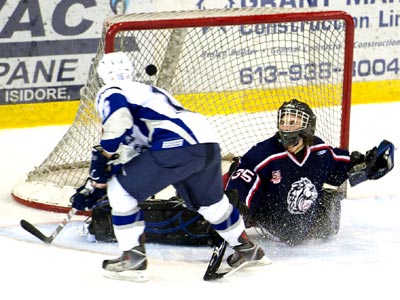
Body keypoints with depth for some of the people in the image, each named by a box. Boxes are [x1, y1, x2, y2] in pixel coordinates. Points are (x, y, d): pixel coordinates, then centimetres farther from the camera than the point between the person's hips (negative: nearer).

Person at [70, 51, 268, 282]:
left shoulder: (109, 93, 11)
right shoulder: (148, 90, 36)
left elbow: (118, 119, -15)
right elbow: (129, 153, 36)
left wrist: (103, 157, -4)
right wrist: (93, 187, 36)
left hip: (177, 145, -8)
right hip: (210, 144, 8)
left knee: (121, 190, 3)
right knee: (209, 200, 33)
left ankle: (133, 257, 2)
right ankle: (247, 249, 46)